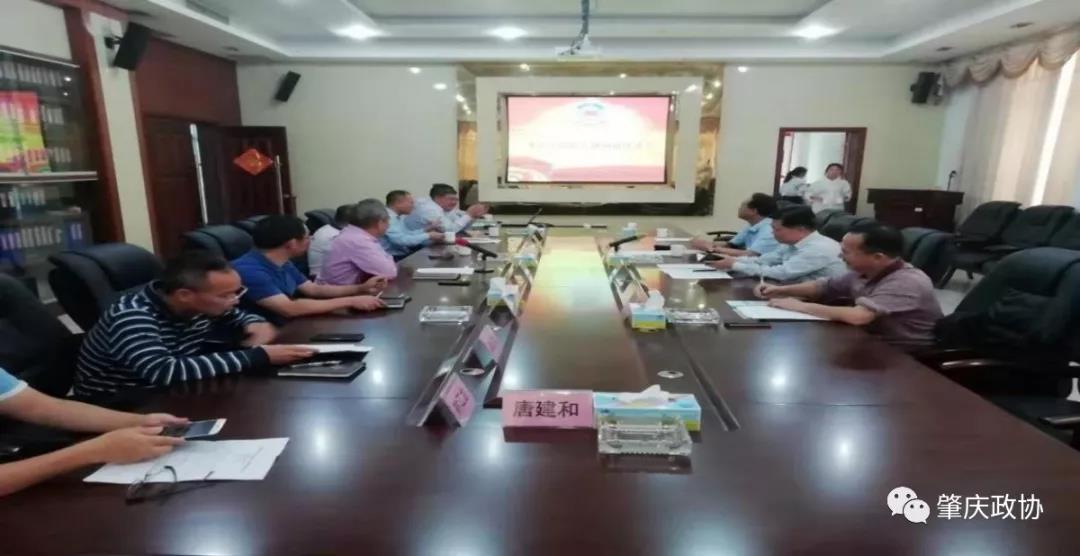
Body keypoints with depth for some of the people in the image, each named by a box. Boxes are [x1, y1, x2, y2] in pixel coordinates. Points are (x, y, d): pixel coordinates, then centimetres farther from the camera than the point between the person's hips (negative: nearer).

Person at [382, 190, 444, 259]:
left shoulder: (398, 216, 10)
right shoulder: (387, 218, -20)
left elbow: (406, 234, 19)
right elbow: (401, 240, -28)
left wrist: (425, 230, 4)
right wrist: (428, 235, -21)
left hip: (403, 252, 10)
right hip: (394, 258, -9)